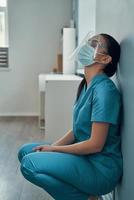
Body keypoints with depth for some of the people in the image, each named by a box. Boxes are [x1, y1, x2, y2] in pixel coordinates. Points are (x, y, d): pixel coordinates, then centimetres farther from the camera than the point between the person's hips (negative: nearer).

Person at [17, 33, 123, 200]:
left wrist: (53, 149, -11)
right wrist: (51, 146, -2)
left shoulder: (105, 90, -20)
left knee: (29, 163, -21)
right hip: (85, 158, 9)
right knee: (25, 151, 9)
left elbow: (95, 144, -21)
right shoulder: (86, 86, 8)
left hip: (101, 168, -9)